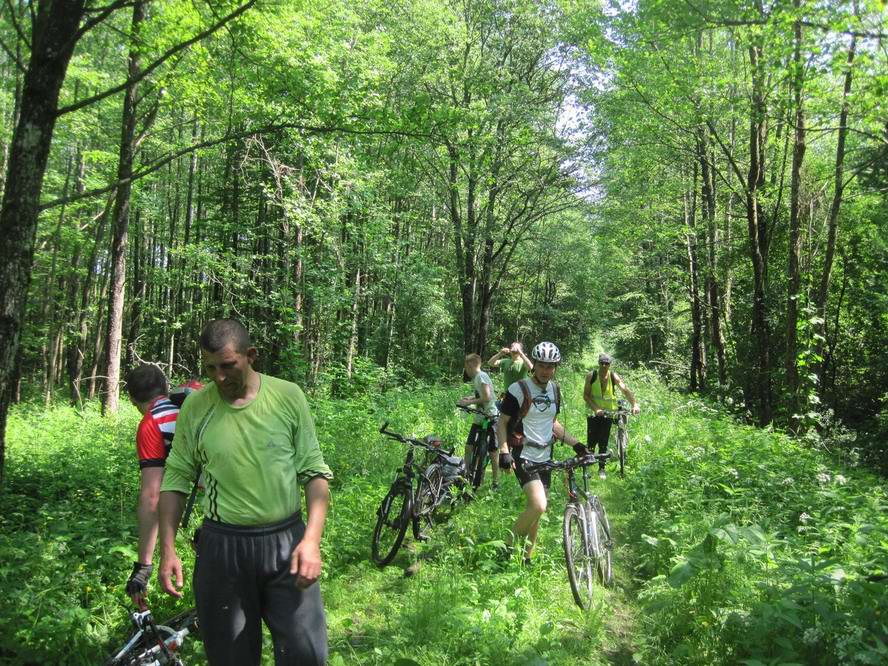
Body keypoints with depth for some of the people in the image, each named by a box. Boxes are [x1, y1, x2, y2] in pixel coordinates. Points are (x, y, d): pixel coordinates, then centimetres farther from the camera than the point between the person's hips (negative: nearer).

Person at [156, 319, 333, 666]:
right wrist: (167, 549, 0)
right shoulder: (195, 407, -3)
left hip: (286, 545, -1)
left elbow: (315, 471, -3)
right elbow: (176, 477, 5)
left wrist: (312, 539, -13)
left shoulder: (288, 397, -5)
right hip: (222, 549, 1)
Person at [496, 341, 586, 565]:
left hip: (545, 458, 7)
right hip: (524, 456, -7)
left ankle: (526, 557, 25)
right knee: (538, 506, -22)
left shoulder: (554, 390, 8)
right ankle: (509, 547, -2)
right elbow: (502, 422, -8)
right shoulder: (519, 389, -12)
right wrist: (504, 451, -22)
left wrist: (575, 443, 8)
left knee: (535, 510, 11)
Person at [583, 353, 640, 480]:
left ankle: (601, 468, 15)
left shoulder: (613, 376, -9)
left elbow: (625, 390, -19)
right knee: (592, 441, -3)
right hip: (593, 413, -1)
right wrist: (596, 409, -25)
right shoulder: (591, 376, -10)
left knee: (603, 442, 3)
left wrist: (635, 404, -35)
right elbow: (586, 395, -11)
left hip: (608, 413, 1)